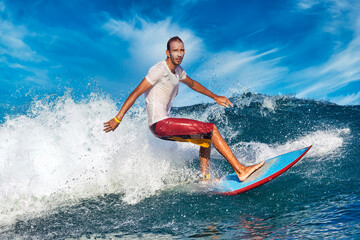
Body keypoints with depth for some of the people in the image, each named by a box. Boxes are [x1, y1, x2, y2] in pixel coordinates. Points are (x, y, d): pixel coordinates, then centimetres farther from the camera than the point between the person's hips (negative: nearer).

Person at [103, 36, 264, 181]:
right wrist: (118, 118, -17)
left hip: (164, 125, 10)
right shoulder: (159, 70, -12)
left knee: (206, 137, 20)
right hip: (160, 124, -10)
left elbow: (192, 84, 34)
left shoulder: (177, 70, 14)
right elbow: (136, 93, -14)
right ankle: (240, 170, -11)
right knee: (211, 129, -11)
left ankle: (204, 178, 19)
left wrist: (215, 97, 37)